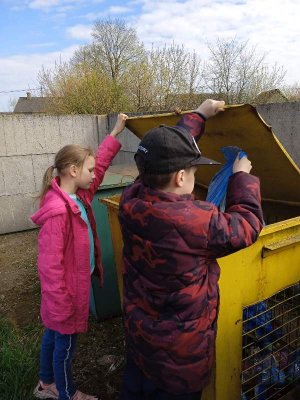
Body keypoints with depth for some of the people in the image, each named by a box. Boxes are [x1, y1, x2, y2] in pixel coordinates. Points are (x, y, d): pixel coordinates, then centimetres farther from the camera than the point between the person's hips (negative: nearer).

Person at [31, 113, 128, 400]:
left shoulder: (78, 196, -3)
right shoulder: (58, 212, -31)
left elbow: (99, 166, 10)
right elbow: (50, 265, -27)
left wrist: (116, 134, 8)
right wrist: (60, 306, -21)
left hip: (76, 283, 9)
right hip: (67, 290, -9)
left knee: (53, 334, 26)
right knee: (66, 342, 14)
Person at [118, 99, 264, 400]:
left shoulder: (130, 200, -16)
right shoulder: (197, 221, -34)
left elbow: (164, 154, -1)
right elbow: (247, 225, -14)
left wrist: (199, 115, 10)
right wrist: (242, 176, 0)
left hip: (137, 330, 6)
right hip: (179, 348, -5)